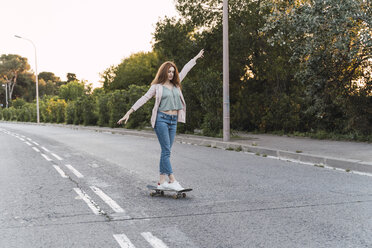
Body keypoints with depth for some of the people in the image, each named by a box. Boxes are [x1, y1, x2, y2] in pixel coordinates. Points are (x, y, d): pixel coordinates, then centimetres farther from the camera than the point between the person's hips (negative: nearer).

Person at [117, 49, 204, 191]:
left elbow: (185, 70, 27)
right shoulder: (157, 86, 2)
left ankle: (162, 182, 6)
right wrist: (129, 113, -5)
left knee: (166, 151, 4)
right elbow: (144, 99, 0)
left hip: (173, 121, 6)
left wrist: (196, 57, 38)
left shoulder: (176, 84, 17)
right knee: (166, 151, -11)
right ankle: (172, 181, -15)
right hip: (161, 119, -6)